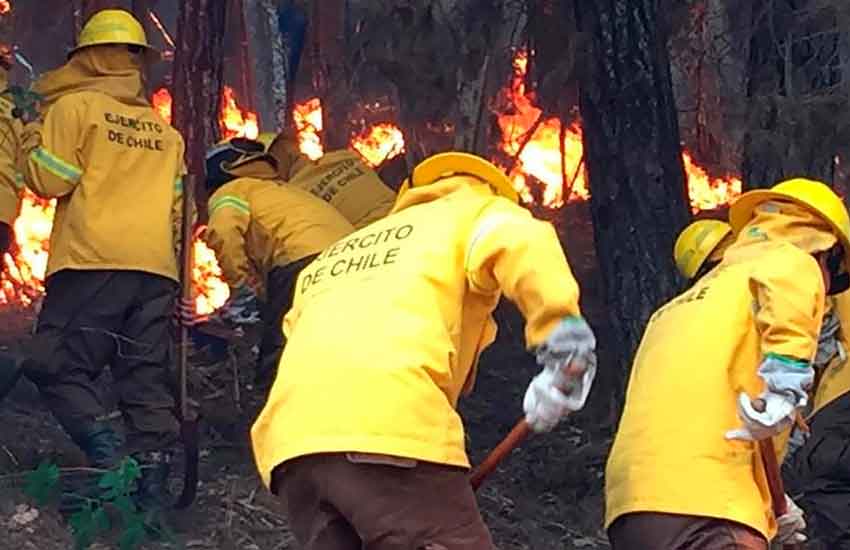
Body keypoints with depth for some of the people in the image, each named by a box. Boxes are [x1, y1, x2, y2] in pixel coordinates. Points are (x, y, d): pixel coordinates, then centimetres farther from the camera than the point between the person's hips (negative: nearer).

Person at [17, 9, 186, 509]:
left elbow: (51, 179, -4)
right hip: (156, 269, 5)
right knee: (148, 379, 5)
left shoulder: (75, 107, 2)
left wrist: (32, 141, 14)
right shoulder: (165, 131, 20)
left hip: (93, 262, -5)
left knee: (57, 364, -2)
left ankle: (104, 446, -22)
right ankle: (153, 478, -2)